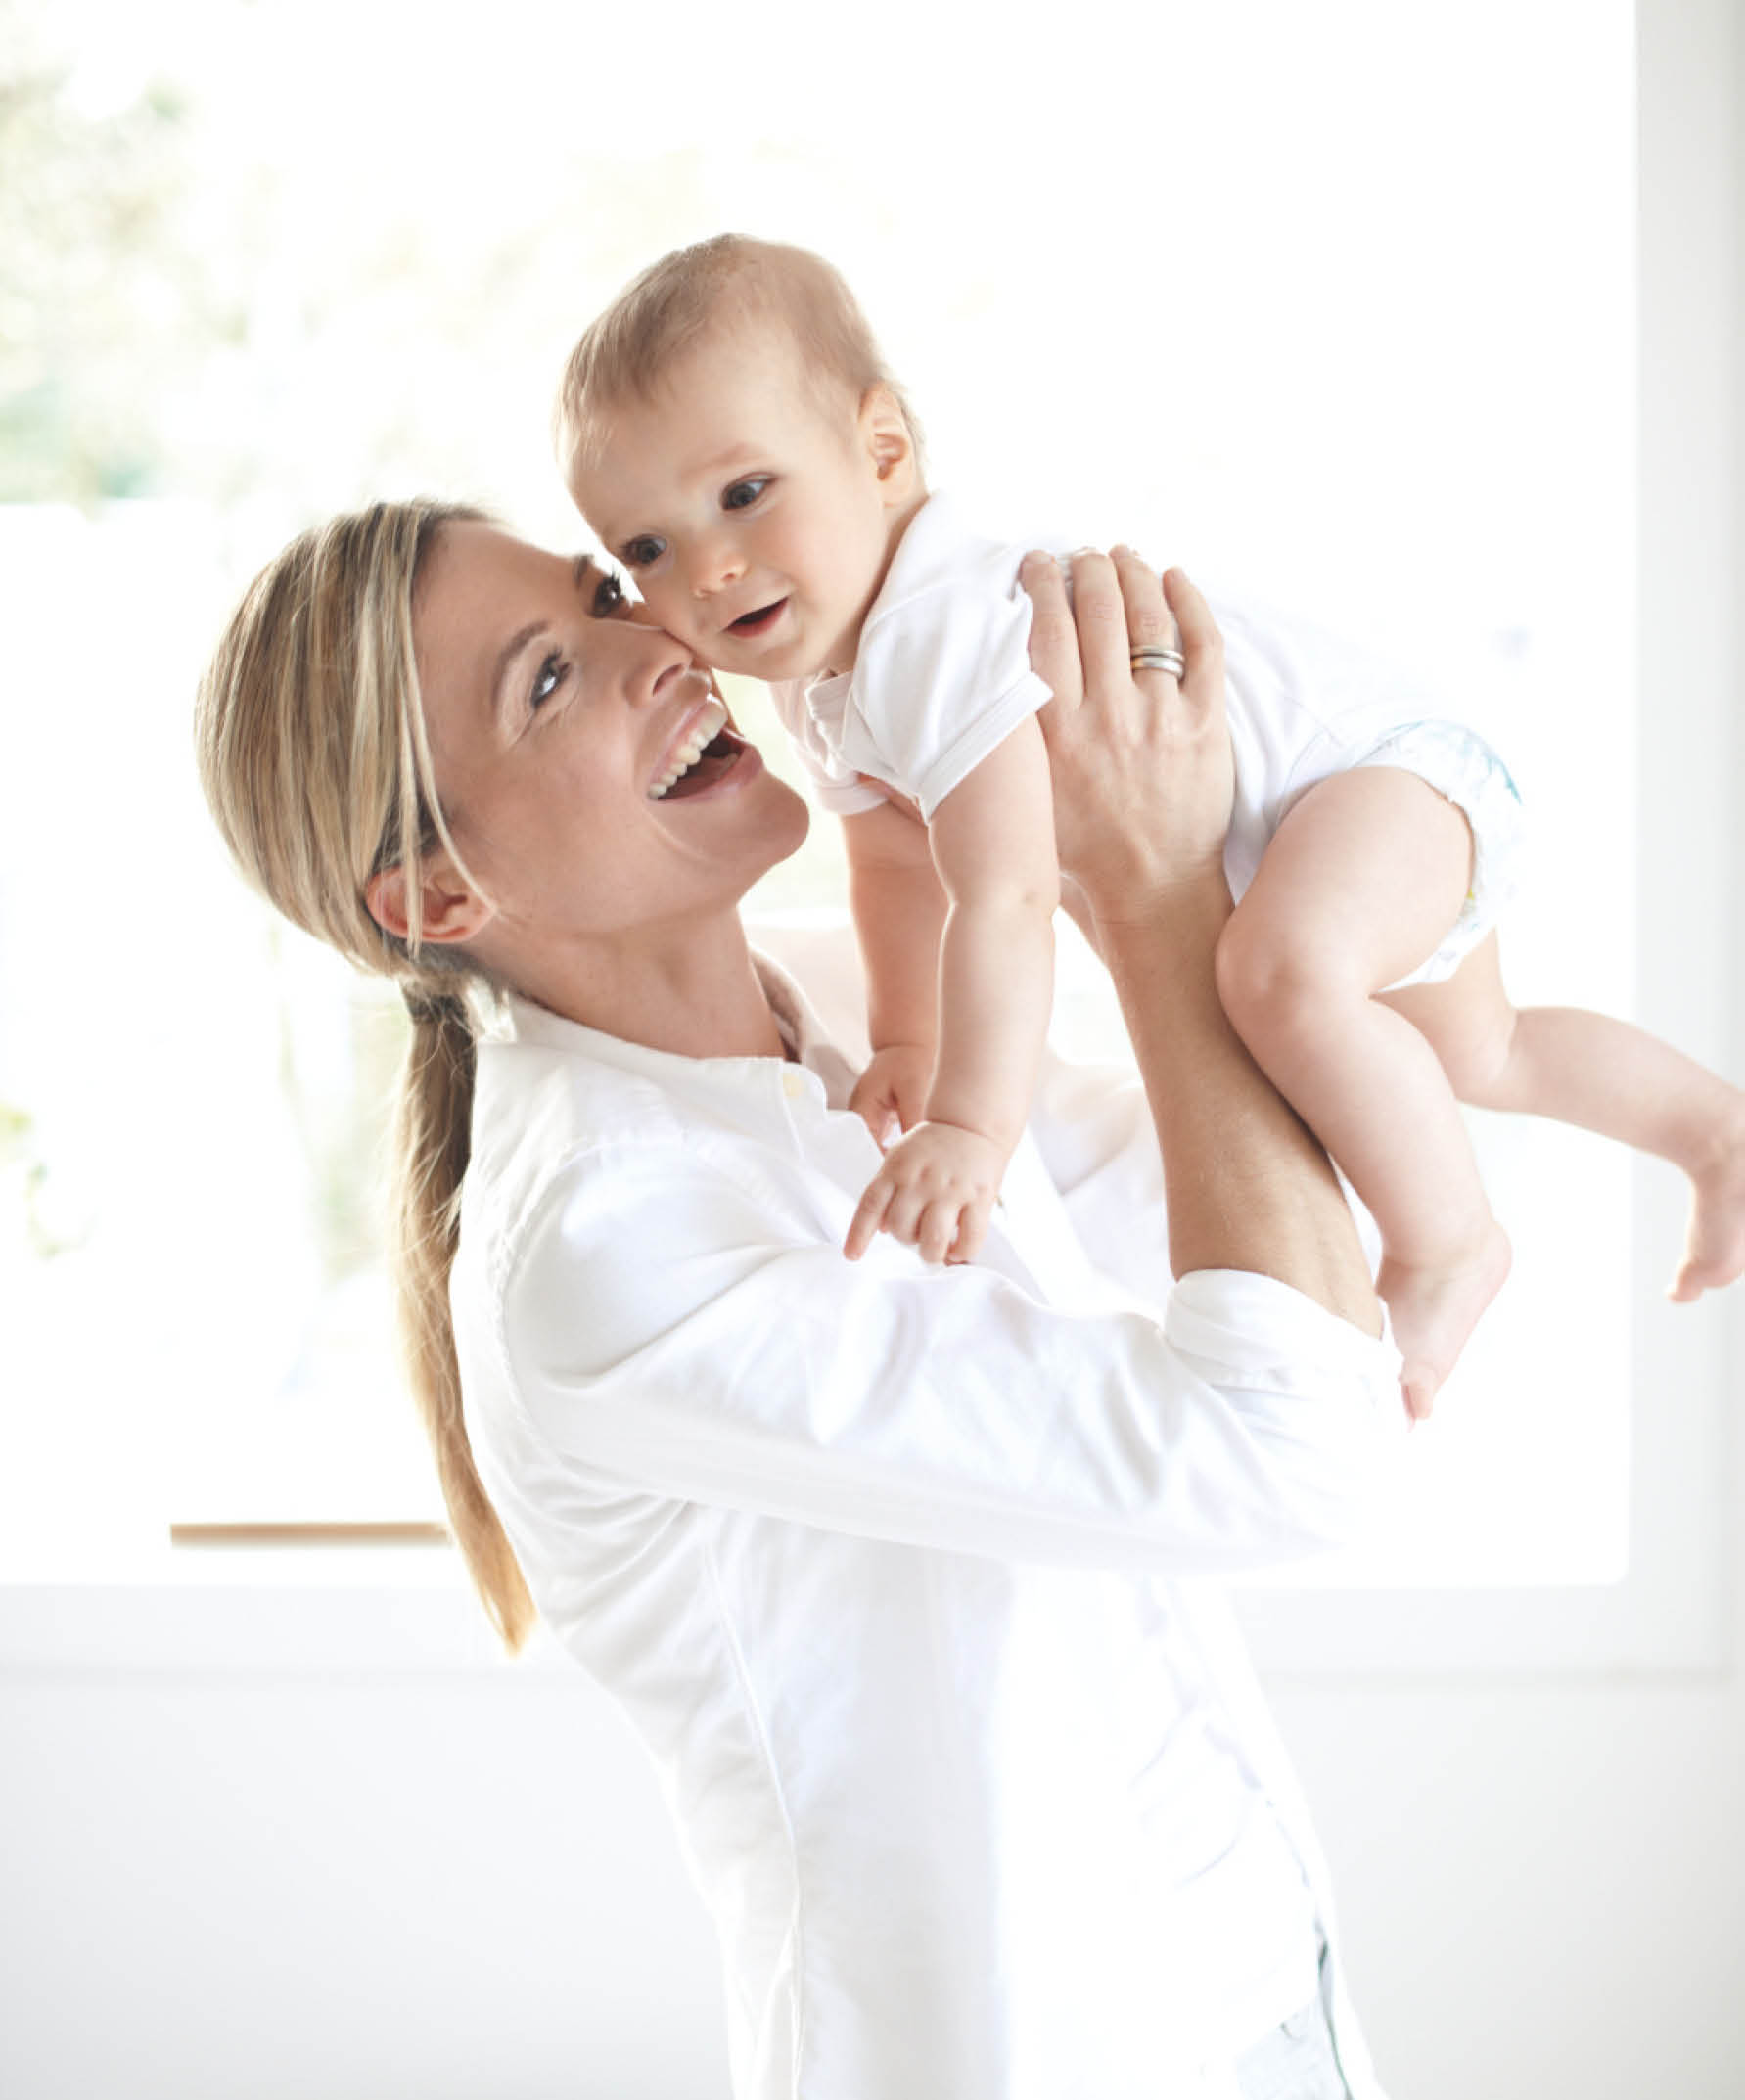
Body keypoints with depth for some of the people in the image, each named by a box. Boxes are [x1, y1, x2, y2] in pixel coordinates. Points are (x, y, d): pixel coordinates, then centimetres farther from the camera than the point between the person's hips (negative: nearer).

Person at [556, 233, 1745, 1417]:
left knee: (1281, 970, -41)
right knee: (1478, 1056, 31)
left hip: (1377, 768, -11)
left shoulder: (938, 637, -36)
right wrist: (906, 1044, 13)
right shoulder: (816, 671, -4)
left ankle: (1448, 1244, -18)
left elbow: (1005, 902, -41)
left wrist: (970, 1127, -41)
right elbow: (897, 859, 12)